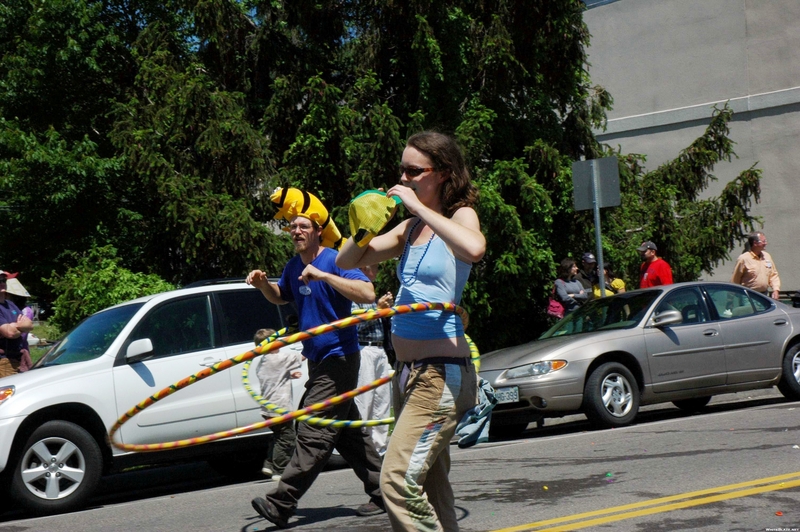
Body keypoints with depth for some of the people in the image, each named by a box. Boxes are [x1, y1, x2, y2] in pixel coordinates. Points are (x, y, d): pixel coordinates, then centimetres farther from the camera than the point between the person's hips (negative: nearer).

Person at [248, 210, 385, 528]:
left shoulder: (335, 261, -15)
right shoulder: (294, 266, 9)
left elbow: (368, 294, -29)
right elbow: (281, 297, 27)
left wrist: (324, 275, -33)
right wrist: (263, 285, 5)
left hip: (339, 358, -9)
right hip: (318, 360, 9)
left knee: (314, 433, -11)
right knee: (349, 431, 13)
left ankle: (281, 503, -12)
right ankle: (382, 492, 21)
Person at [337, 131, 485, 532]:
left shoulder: (461, 216, -6)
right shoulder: (409, 228, 15)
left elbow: (474, 249, -31)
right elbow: (346, 261, 15)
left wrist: (420, 208, -24)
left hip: (441, 373, -8)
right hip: (407, 370, 9)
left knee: (398, 478, -17)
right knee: (429, 484, 13)